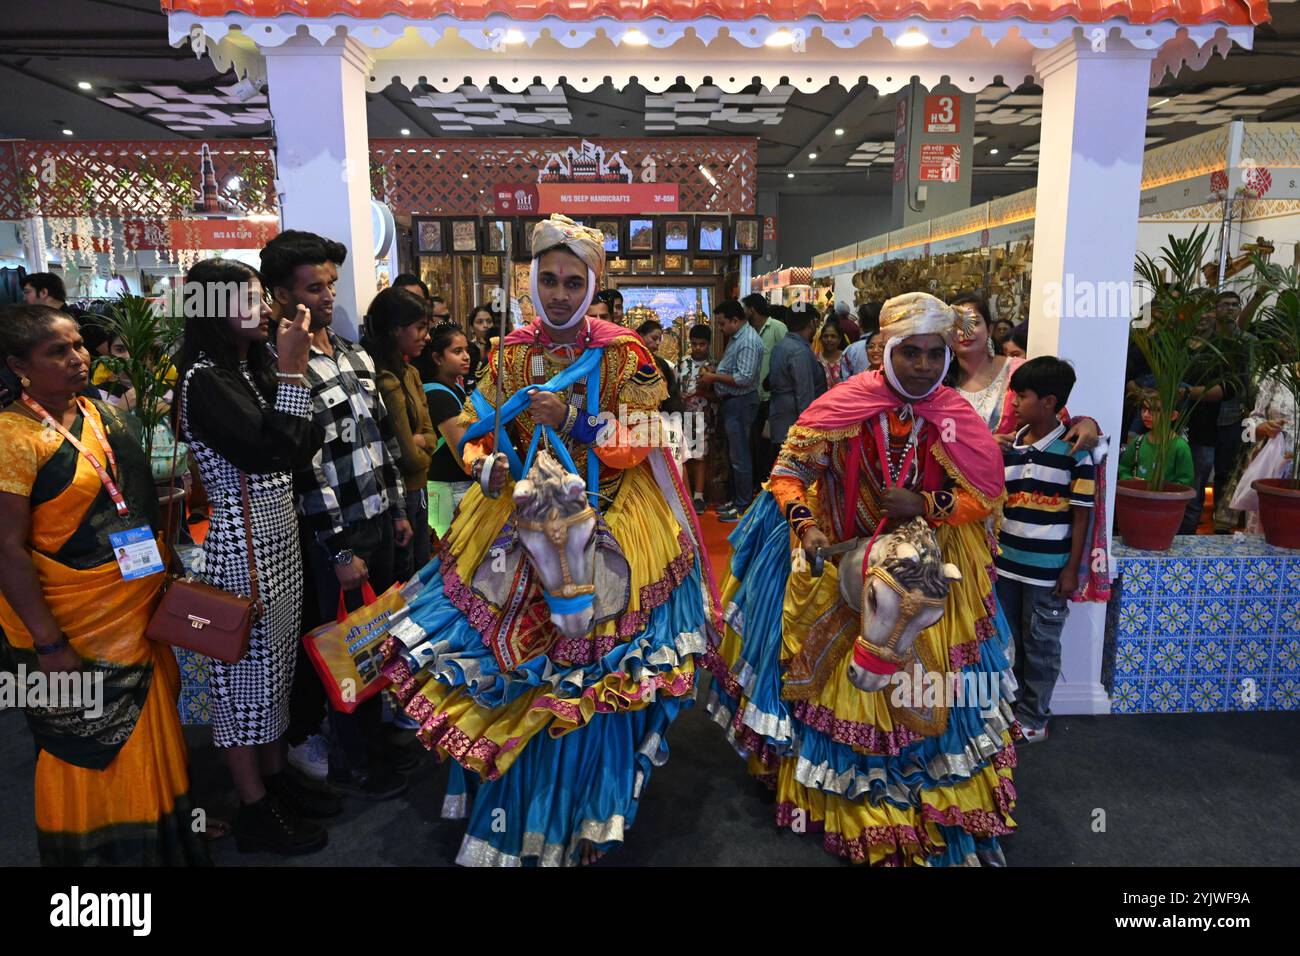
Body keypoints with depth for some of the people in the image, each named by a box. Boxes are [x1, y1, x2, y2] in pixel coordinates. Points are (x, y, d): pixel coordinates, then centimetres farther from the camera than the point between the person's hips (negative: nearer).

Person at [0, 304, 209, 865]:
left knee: (147, 732, 20)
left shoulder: (102, 415, 5)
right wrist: (49, 644, -19)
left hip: (141, 618, 7)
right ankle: (101, 848, 31)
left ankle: (163, 835, 39)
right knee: (88, 751, 11)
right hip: (75, 632, -7)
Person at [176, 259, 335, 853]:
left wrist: (291, 364, 2)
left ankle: (275, 777, 34)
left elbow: (304, 447, 8)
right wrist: (291, 370, -18)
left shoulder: (254, 368, 10)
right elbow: (271, 452, -25)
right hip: (241, 541, -8)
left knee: (274, 664, 17)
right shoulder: (204, 380, -16)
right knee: (243, 671, 5)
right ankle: (254, 810, 20)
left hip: (280, 534, 8)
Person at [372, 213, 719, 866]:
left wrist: (573, 420, -22)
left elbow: (641, 442, -8)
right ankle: (508, 806, 31)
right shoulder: (510, 353, 6)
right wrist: (485, 465, -12)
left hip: (607, 528, -3)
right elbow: (477, 429, 10)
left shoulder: (621, 354, -4)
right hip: (519, 516, 3)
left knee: (588, 676, 1)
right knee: (510, 665, 6)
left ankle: (584, 820, 25)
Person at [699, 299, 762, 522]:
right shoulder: (736, 337, 13)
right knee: (734, 454, 16)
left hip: (740, 403, -10)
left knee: (740, 456, -4)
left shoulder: (748, 342, -19)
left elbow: (744, 378, -24)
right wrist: (713, 374, 5)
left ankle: (743, 507, 4)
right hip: (731, 403, 10)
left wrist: (714, 377, -16)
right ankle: (736, 499, 27)